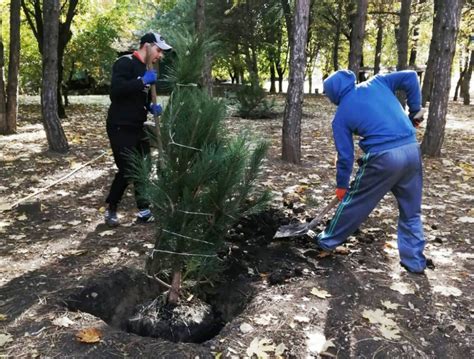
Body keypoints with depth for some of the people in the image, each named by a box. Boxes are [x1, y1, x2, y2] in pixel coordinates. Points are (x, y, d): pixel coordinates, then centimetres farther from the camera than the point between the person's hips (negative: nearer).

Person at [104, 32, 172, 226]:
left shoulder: (147, 69, 14)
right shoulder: (125, 62, -13)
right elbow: (115, 89, -27)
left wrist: (151, 106, 4)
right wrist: (142, 81, -27)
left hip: (138, 127, 9)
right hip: (120, 127, -9)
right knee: (126, 170, -7)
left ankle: (144, 211, 18)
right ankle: (111, 209, 13)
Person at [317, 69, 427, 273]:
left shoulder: (341, 116, 5)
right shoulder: (377, 82, 14)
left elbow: (345, 155, 6)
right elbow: (410, 78, 8)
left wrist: (341, 185, 19)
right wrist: (415, 110, 18)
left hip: (382, 157, -4)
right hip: (412, 149, 4)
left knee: (353, 201, 15)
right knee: (411, 210, 17)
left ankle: (328, 241, 32)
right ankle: (415, 261, 24)